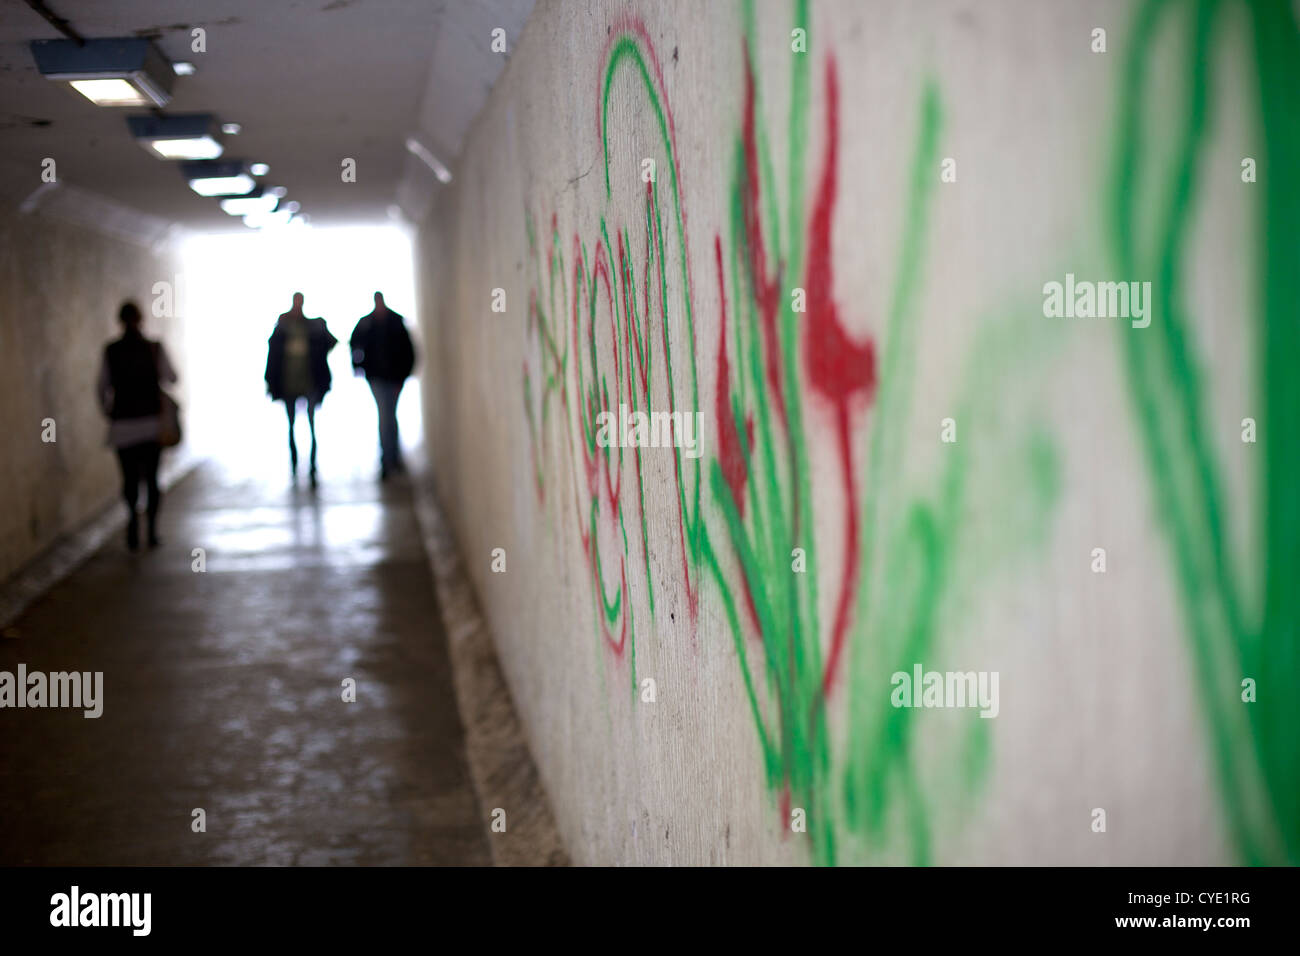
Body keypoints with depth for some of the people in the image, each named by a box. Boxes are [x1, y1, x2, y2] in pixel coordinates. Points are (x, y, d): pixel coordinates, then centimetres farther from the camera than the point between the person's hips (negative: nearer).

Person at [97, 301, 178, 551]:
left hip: (123, 424, 0)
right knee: (151, 477, 11)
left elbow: (103, 387, 0)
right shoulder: (154, 348, -6)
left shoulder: (110, 351, -3)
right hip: (152, 421, 0)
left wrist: (108, 411, 15)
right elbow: (171, 378, -1)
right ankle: (152, 530, 9)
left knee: (129, 476, 8)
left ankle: (133, 514, -19)